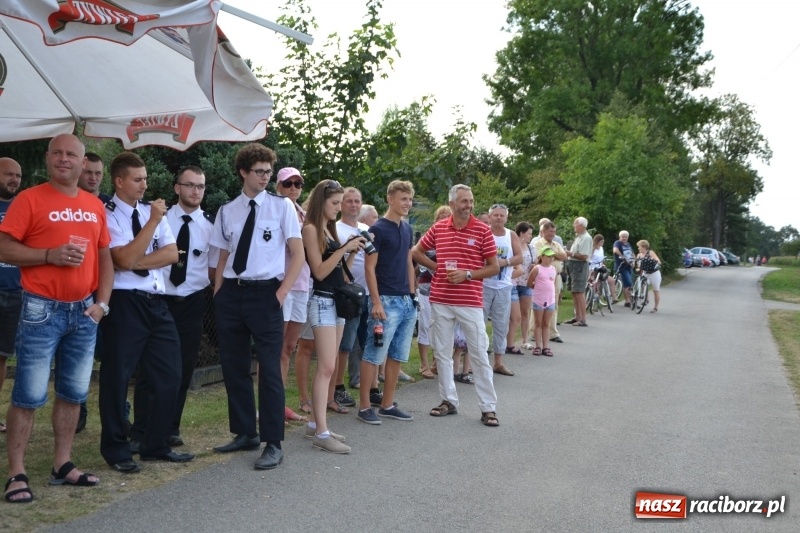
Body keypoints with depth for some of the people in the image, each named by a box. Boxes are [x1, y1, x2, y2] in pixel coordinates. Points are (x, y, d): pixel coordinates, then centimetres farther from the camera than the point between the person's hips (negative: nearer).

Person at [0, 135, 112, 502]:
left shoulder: (95, 206, 10)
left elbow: (104, 257, 14)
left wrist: (102, 302, 3)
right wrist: (51, 255, -20)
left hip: (84, 312, 5)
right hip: (42, 310, -5)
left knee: (74, 393, 11)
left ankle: (62, 465, 22)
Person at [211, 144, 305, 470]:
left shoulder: (282, 206, -1)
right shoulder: (227, 211, 10)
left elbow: (299, 255, -3)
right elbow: (223, 257, 15)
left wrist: (281, 294, -10)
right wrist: (218, 294, 5)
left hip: (265, 293, -4)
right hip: (231, 293, 5)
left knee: (269, 369, -4)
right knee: (233, 367, 11)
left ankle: (273, 444, 5)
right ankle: (245, 433, 26)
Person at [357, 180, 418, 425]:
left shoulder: (407, 229, 13)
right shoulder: (378, 229, -9)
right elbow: (369, 268, -11)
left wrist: (413, 294, 14)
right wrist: (376, 302, -17)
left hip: (407, 301, 8)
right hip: (387, 301, -7)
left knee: (397, 356, 11)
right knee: (374, 355, -3)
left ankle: (387, 405, 19)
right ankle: (364, 406, 6)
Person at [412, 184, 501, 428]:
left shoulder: (482, 230, -3)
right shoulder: (438, 228, 4)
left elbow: (494, 267, -1)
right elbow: (416, 252, 17)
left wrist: (467, 275, -13)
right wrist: (437, 267, 3)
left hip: (471, 302, -3)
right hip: (440, 300, 3)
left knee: (479, 354, 0)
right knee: (442, 352, 10)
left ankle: (488, 407, 7)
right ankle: (448, 400, 23)